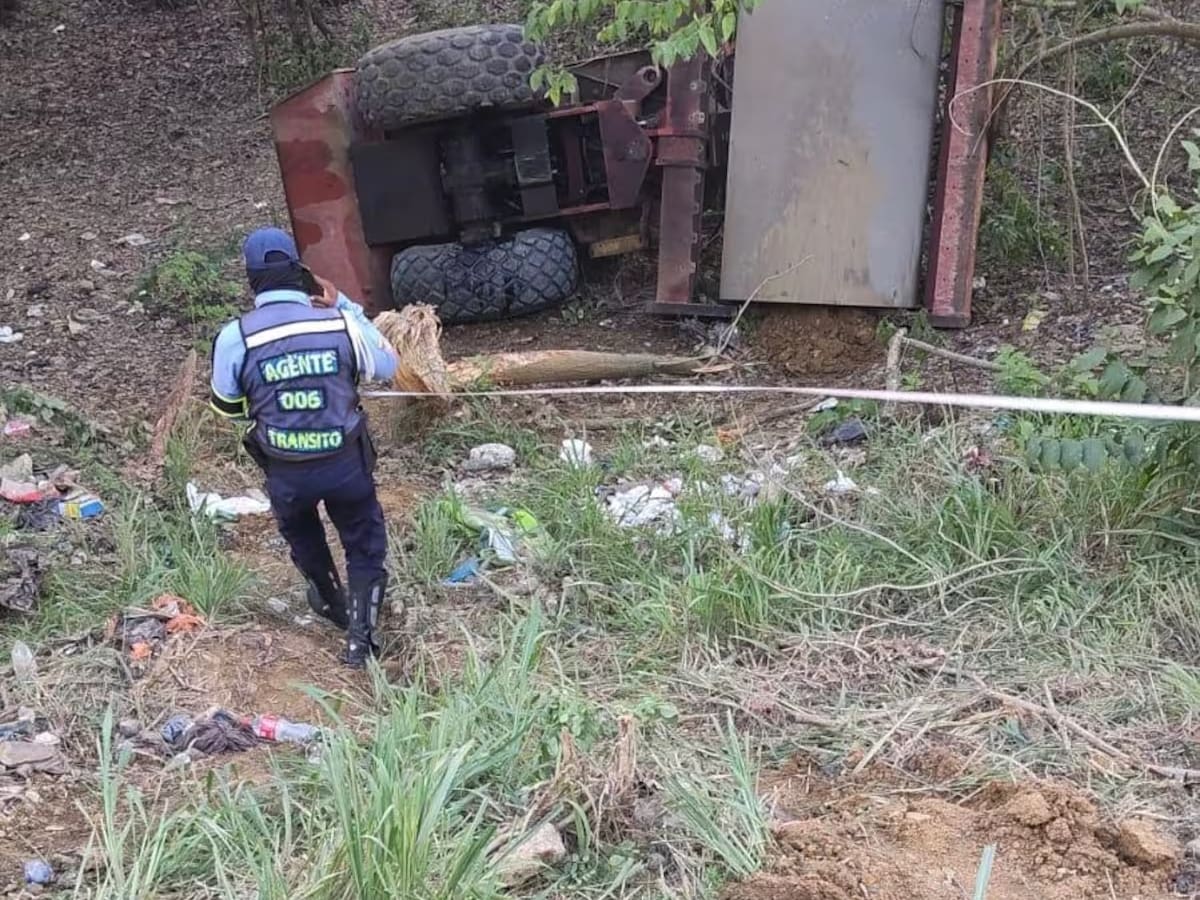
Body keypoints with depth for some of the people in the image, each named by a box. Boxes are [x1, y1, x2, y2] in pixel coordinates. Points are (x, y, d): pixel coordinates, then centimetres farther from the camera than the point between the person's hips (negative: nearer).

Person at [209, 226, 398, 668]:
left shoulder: (235, 337, -13)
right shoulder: (340, 322, -12)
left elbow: (226, 405, 2)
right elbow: (387, 366, 7)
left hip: (285, 471, 1)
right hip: (346, 462, -1)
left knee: (302, 536, 32)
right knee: (364, 546, 21)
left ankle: (332, 603, 54)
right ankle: (360, 635, 12)